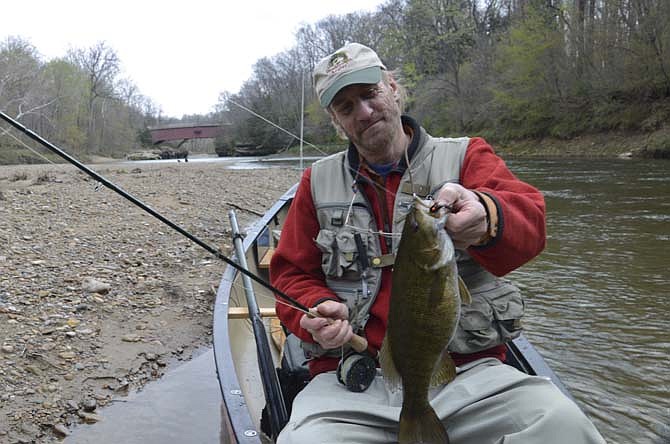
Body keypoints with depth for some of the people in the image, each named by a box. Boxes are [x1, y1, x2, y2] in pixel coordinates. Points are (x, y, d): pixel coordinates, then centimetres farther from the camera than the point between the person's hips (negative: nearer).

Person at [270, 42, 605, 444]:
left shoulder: (465, 157, 7)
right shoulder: (319, 183, 14)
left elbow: (529, 220, -11)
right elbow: (292, 274, 18)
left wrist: (485, 217, -36)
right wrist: (319, 311, -5)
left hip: (467, 370, 0)